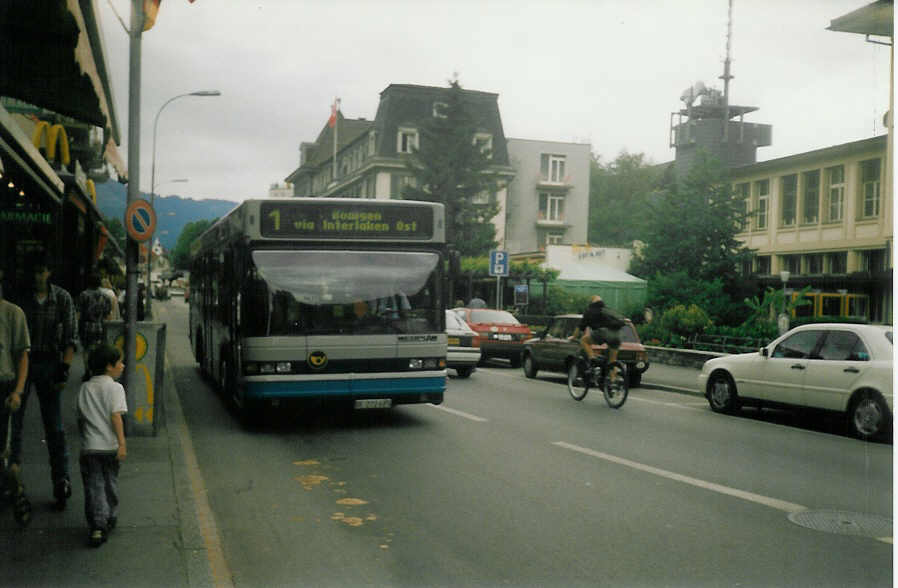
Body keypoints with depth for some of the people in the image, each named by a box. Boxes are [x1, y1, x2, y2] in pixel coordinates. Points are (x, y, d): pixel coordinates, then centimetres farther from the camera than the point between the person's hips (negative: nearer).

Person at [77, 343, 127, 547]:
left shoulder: (85, 388, 8)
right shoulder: (115, 387, -7)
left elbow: (81, 417, 13)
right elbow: (116, 416, -15)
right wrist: (122, 443, -16)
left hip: (89, 446, 2)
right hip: (110, 446, -2)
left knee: (94, 485, 1)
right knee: (110, 483, 15)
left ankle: (97, 526, -10)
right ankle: (110, 519, 30)